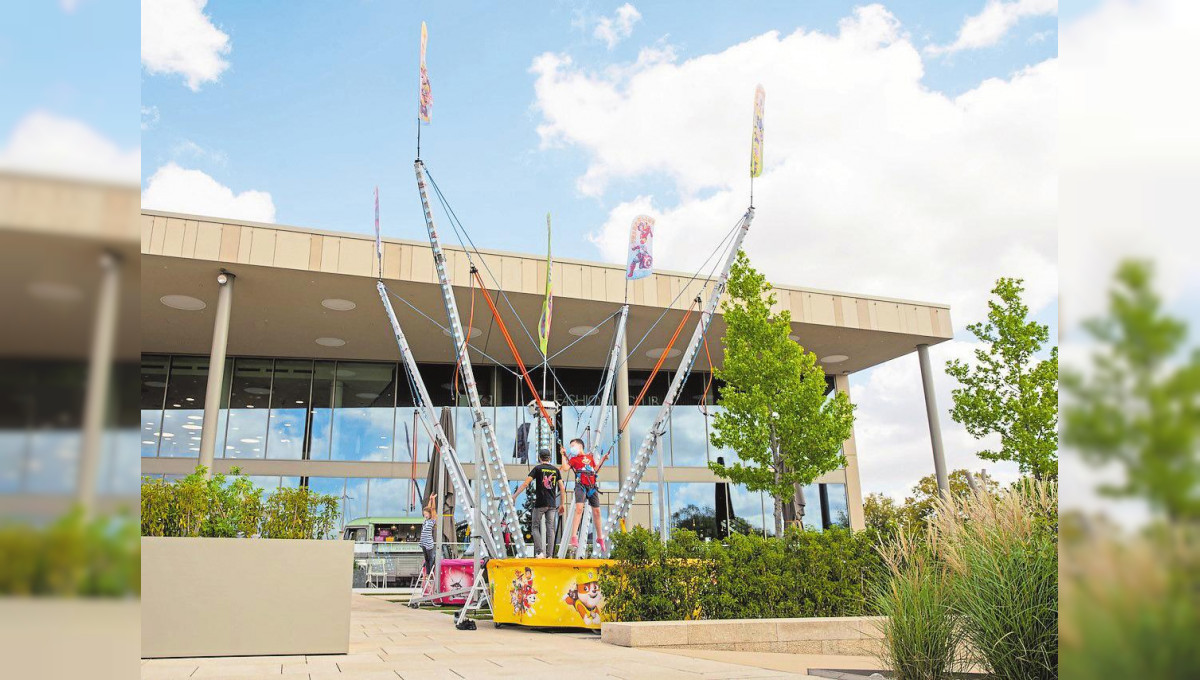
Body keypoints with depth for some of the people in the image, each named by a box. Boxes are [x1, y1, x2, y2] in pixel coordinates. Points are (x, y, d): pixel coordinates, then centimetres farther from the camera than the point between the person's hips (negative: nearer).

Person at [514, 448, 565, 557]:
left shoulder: (537, 468, -2)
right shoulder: (556, 470, 8)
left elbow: (525, 483, -10)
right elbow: (562, 488, 6)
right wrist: (562, 505, 12)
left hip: (540, 504, -3)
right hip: (552, 504, 3)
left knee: (536, 527, 7)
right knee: (550, 529, 6)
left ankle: (540, 552, -6)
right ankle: (549, 554, 5)